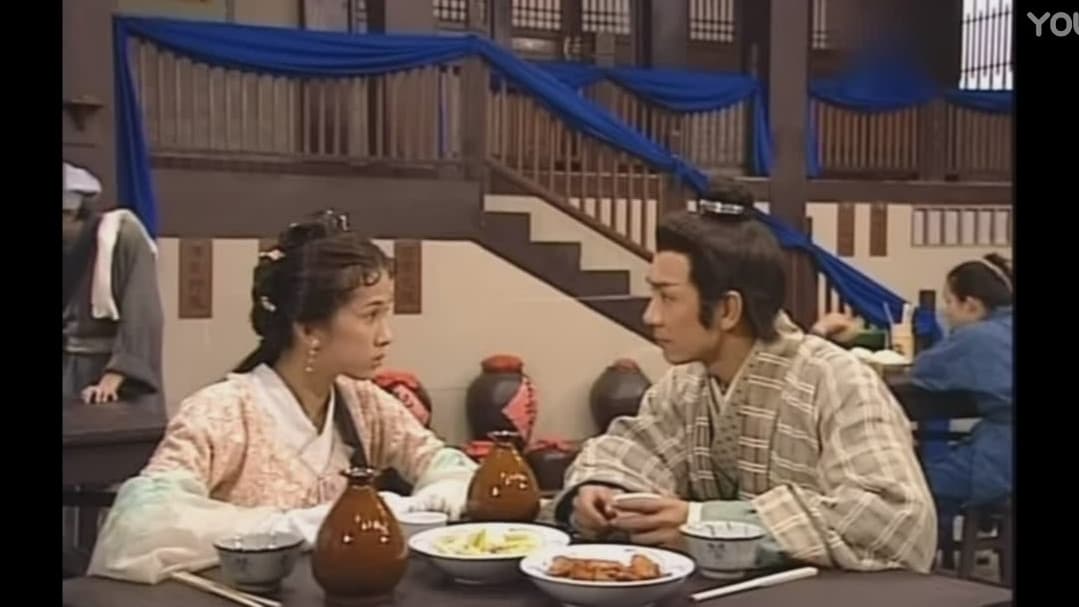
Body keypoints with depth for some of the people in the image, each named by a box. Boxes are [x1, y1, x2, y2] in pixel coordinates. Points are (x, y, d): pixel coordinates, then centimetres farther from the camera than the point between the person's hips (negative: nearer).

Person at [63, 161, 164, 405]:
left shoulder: (123, 237, -12)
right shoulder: (68, 250, 9)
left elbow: (140, 315, -19)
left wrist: (112, 377, -29)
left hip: (118, 369, -6)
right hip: (71, 371, 6)